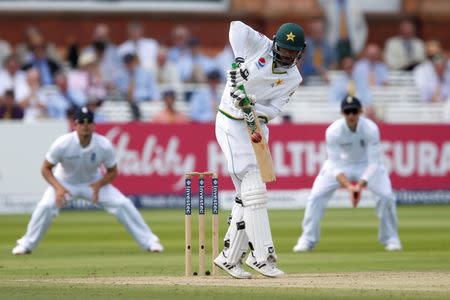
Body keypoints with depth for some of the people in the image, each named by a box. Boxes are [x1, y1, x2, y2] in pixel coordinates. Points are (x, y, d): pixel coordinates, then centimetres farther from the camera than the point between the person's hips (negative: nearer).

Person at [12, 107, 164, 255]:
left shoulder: (104, 145, -24)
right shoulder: (62, 144, -29)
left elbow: (112, 172, -8)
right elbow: (46, 169, -16)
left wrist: (98, 185, -26)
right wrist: (58, 188, -32)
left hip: (93, 183, 1)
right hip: (65, 183, -1)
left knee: (123, 204, -14)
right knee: (45, 207, -26)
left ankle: (149, 241, 0)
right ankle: (26, 244, -5)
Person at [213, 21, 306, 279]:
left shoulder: (293, 79, 1)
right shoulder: (260, 45, -9)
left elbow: (274, 111, -7)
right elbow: (236, 26, -5)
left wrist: (251, 105, -26)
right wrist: (240, 61, -14)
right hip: (232, 124, -6)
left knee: (249, 194, 5)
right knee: (253, 189, -15)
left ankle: (229, 257, 13)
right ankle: (262, 255, -19)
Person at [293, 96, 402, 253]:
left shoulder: (371, 129, -29)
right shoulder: (333, 131, -28)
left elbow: (374, 164, -27)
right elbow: (335, 165, -26)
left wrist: (360, 186, -42)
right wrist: (348, 186, -42)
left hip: (367, 165, 0)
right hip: (341, 165, 0)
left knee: (387, 196, -19)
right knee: (316, 196, -16)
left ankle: (390, 238, 2)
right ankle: (307, 240, -1)